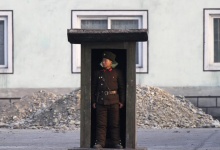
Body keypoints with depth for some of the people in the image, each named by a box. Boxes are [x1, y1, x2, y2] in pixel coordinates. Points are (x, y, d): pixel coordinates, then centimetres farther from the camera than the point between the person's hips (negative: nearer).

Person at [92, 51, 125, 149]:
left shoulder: (117, 73, 4)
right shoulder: (98, 74, 8)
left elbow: (122, 88, 5)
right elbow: (93, 88, 10)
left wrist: (122, 101, 0)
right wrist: (93, 101, 5)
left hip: (114, 102, -1)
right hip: (101, 101, 1)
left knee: (115, 123, 2)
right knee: (101, 123, 0)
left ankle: (116, 142, 7)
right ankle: (100, 142, 3)